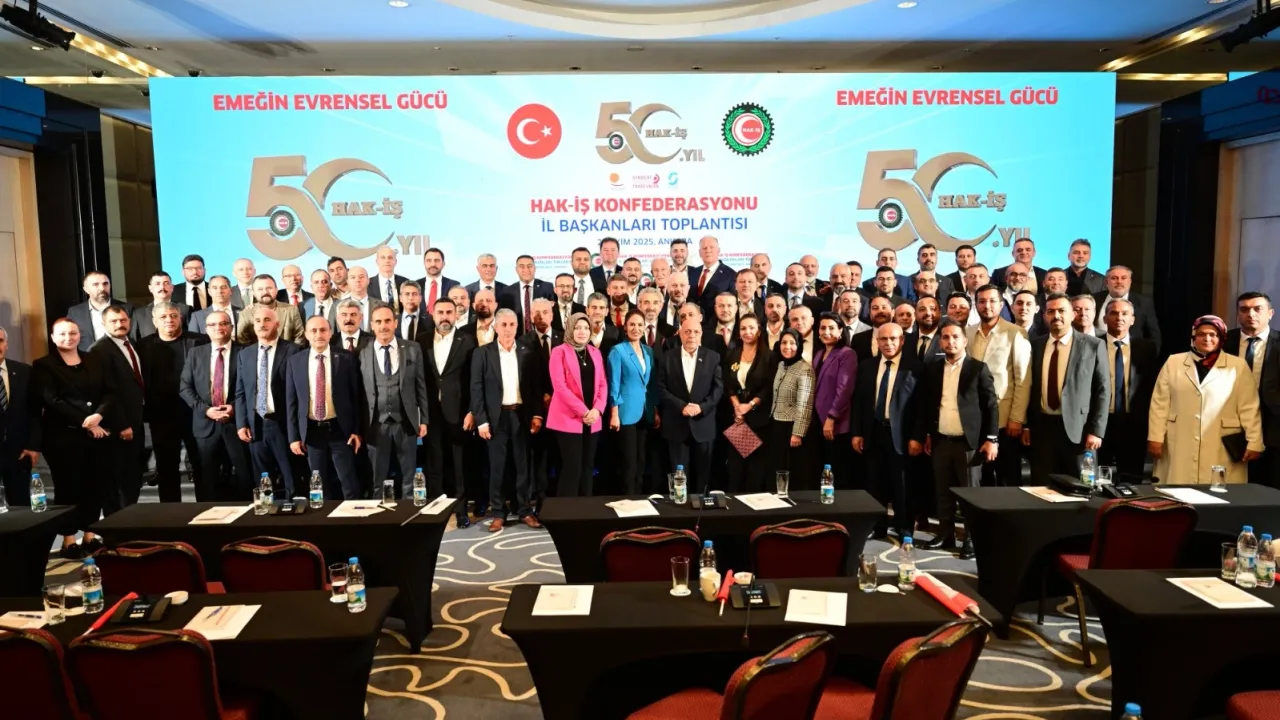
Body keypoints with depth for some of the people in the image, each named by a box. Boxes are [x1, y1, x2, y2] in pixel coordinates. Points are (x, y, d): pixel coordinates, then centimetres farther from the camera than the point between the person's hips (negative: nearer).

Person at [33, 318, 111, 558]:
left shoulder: (94, 361, 13)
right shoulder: (44, 365, 0)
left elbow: (109, 392, 6)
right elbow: (51, 401, -11)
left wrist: (98, 416, -12)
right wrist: (83, 421, -16)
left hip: (98, 433, 4)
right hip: (63, 436, -4)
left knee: (95, 485, 7)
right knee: (68, 487, 2)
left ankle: (89, 536, 18)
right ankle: (68, 540, 12)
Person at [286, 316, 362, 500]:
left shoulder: (346, 358, -3)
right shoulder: (295, 361, 2)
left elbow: (356, 395, -1)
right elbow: (291, 400, 4)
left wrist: (357, 430, -4)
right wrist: (293, 436, 1)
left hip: (340, 429, -2)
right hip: (311, 431, 2)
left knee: (349, 484, 2)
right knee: (320, 486, 13)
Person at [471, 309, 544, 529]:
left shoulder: (527, 353, 5)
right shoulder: (483, 353, 0)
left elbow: (536, 386, 6)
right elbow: (476, 389, -3)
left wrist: (537, 414, -2)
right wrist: (481, 420, -9)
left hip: (521, 415, 2)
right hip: (496, 417, -1)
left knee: (523, 466, 8)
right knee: (496, 467, 4)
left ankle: (525, 510, 17)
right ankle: (498, 513, 13)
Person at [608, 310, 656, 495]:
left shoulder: (649, 351, 10)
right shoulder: (618, 350, -7)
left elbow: (652, 383, 14)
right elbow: (614, 384, -10)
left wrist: (656, 410, 9)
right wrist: (614, 414, -14)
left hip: (646, 413, 6)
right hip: (626, 413, -6)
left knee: (641, 461, 12)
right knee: (629, 462, -1)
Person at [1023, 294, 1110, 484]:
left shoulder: (1093, 345, -1)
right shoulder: (1035, 345, 8)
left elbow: (1103, 390, -2)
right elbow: (1030, 387, 10)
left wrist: (1096, 431, -8)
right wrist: (1026, 425, 6)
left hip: (1077, 429, -2)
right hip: (1041, 427, 3)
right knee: (1041, 490, 7)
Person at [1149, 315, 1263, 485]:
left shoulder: (1238, 366, 5)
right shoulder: (1174, 362, 6)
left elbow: (1249, 408, 3)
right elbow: (1160, 403, 4)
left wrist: (1254, 442, -2)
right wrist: (1155, 437, -1)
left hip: (1221, 450, -1)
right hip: (1179, 447, 1)